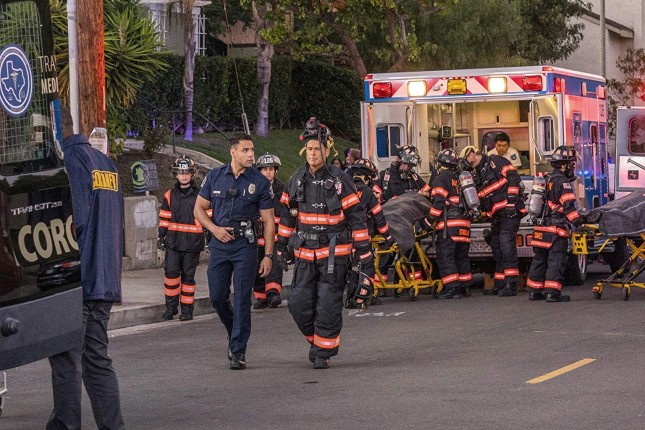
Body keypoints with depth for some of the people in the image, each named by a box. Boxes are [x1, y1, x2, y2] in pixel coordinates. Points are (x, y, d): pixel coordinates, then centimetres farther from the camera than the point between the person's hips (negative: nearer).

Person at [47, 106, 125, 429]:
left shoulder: (69, 161, -12)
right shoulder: (105, 162, 15)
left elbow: (72, 221, -18)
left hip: (74, 280, -8)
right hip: (105, 280, 8)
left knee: (66, 361, -3)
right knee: (97, 360, 12)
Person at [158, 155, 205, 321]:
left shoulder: (199, 195, 1)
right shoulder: (170, 195, 10)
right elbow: (164, 218, 15)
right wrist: (161, 237, 12)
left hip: (192, 242, -2)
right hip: (173, 241, 2)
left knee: (188, 276, 4)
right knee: (171, 272, -8)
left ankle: (187, 309, 12)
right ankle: (171, 307, 2)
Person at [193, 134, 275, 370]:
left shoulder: (260, 182, -3)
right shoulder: (215, 176, 3)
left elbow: (268, 221, -1)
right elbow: (199, 208, 10)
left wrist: (268, 255, -6)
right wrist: (215, 229, -8)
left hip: (245, 246, -2)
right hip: (219, 245, 3)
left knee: (242, 300, -5)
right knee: (217, 296, 5)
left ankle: (238, 352, 0)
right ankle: (234, 333, 31)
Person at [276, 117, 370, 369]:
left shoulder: (339, 180, -6)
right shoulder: (296, 180, 7)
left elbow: (356, 216, -4)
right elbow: (287, 216, 17)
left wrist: (363, 249, -6)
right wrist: (283, 247, 17)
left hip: (334, 252, -4)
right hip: (305, 252, 4)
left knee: (328, 305, -4)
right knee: (299, 303, 1)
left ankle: (324, 352, 6)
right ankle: (315, 338, 26)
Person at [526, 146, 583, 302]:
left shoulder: (546, 180, 16)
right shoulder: (562, 182, -12)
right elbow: (568, 207, -18)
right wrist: (579, 222, -16)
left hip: (541, 228, 8)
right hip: (557, 229, -8)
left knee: (540, 259, 14)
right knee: (556, 259, -6)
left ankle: (535, 290, 19)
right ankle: (552, 292, -11)